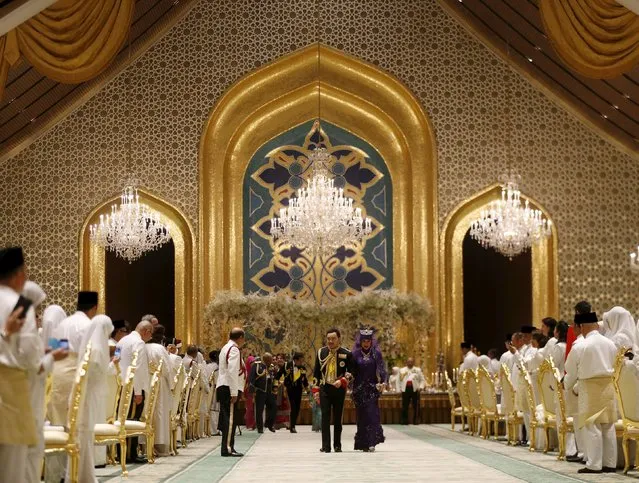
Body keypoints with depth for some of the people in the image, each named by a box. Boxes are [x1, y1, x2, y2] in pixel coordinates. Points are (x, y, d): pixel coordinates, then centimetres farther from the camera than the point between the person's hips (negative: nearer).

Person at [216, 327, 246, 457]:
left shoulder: (226, 348, 20)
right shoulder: (234, 349, -12)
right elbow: (232, 372, -20)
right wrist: (234, 392, -22)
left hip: (223, 388, 10)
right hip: (229, 388, -10)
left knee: (227, 418, 12)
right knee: (230, 418, -9)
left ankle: (227, 447, 16)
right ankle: (227, 448, -11)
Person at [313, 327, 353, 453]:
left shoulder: (346, 354, -1)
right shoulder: (321, 352, 5)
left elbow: (351, 372, 1)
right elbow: (316, 372, 9)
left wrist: (342, 381, -16)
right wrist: (316, 389, 4)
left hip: (339, 389, -1)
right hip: (324, 389, 1)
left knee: (338, 418, 6)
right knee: (325, 417, -5)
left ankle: (337, 446, 14)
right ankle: (326, 446, -7)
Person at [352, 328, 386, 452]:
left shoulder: (376, 353, 3)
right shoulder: (355, 354, 5)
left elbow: (381, 369, -1)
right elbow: (352, 371, 6)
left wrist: (382, 381, -15)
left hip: (372, 387, -1)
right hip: (359, 389, 1)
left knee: (372, 413, -11)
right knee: (361, 415, 1)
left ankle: (372, 443, -14)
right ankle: (364, 443, 7)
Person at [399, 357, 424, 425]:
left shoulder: (418, 370, 14)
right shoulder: (402, 370, 17)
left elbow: (422, 380, 12)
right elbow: (400, 380, 15)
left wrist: (420, 387, -3)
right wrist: (400, 388, 3)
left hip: (415, 389, -1)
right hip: (405, 389, 1)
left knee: (416, 406, -2)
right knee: (405, 406, -2)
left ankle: (416, 421, 3)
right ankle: (404, 421, 3)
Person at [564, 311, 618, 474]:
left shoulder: (580, 347, -9)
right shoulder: (610, 344, 3)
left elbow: (571, 372, 1)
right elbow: (614, 366, 8)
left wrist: (567, 386, 20)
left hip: (590, 388, -5)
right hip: (608, 386, 5)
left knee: (593, 427, -1)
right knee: (609, 426, 9)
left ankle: (594, 465, -1)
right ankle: (610, 463, 13)